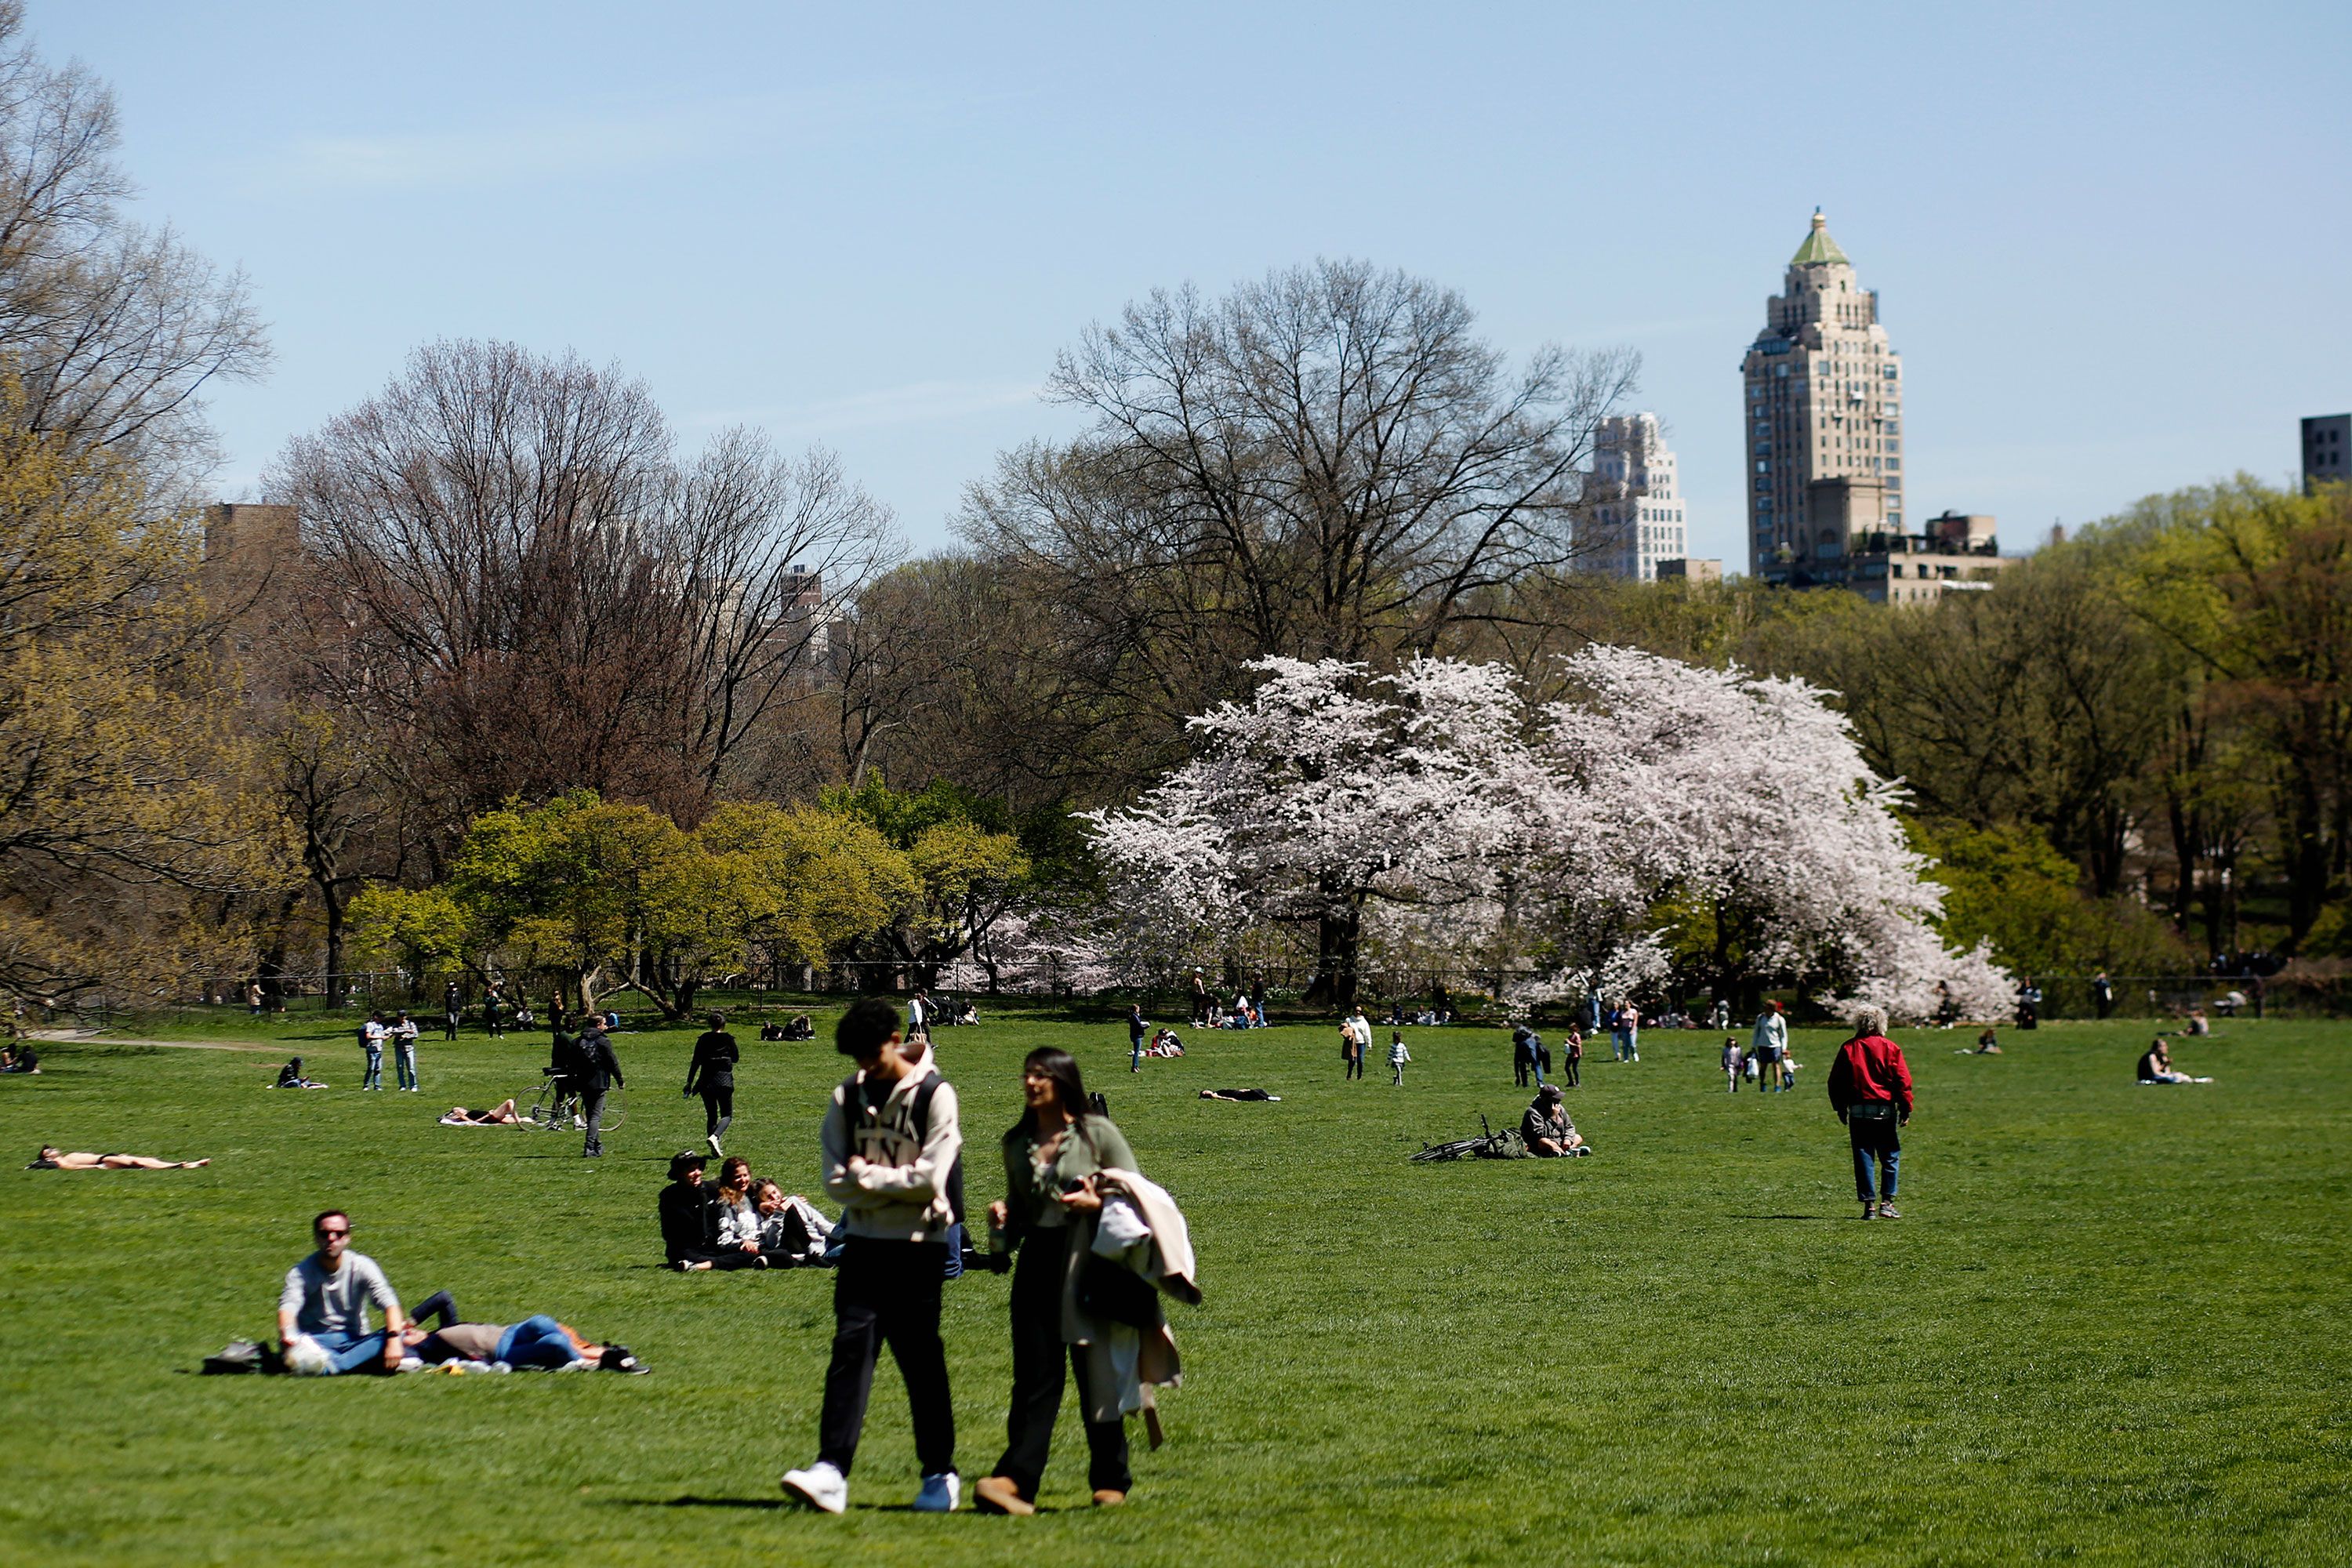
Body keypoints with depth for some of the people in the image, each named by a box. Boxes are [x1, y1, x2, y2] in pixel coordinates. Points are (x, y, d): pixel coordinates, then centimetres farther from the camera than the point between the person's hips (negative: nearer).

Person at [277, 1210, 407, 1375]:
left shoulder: (362, 1266, -4)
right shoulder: (301, 1272, -5)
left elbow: (389, 1303, -17)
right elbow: (288, 1305, -23)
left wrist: (394, 1340, -36)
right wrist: (287, 1334, -47)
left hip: (355, 1342, 0)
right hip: (314, 1342, 0)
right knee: (289, 1343, -34)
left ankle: (329, 1366, -46)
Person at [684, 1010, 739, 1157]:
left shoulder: (703, 1039, 1)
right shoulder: (728, 1039, -5)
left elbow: (696, 1062, 1)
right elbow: (736, 1058, 7)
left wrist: (689, 1082, 5)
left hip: (706, 1081, 2)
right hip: (724, 1081, -2)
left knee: (711, 1116, 14)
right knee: (727, 1115, 6)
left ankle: (715, 1148, 9)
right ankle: (715, 1137, -22)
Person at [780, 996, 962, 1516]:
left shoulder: (935, 1095, -5)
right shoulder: (848, 1097, 8)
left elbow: (929, 1179, -13)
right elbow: (836, 1181, 2)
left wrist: (867, 1175, -6)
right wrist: (895, 1185, -10)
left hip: (918, 1248, -4)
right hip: (863, 1244, 4)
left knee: (922, 1361, 3)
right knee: (850, 1351, -7)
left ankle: (941, 1474, 14)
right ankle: (831, 1471, -15)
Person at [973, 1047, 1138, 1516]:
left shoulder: (1097, 1134, -3)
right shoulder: (1017, 1142, 12)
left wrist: (1096, 1204, -16)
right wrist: (1002, 1215, 2)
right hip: (1036, 1265, 4)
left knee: (1094, 1375, 3)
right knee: (1035, 1376, -4)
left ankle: (1111, 1479, 14)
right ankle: (1016, 1481, -14)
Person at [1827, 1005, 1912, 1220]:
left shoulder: (1848, 1048, 4)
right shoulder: (1890, 1048, -1)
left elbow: (1835, 1082, 6)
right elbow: (1903, 1081, -4)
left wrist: (1840, 1108, 15)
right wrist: (1906, 1110, 1)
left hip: (1857, 1111, 1)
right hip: (1885, 1111, -1)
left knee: (1864, 1158, 5)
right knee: (1890, 1157, 8)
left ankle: (1869, 1205, 2)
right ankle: (1887, 1202, 0)